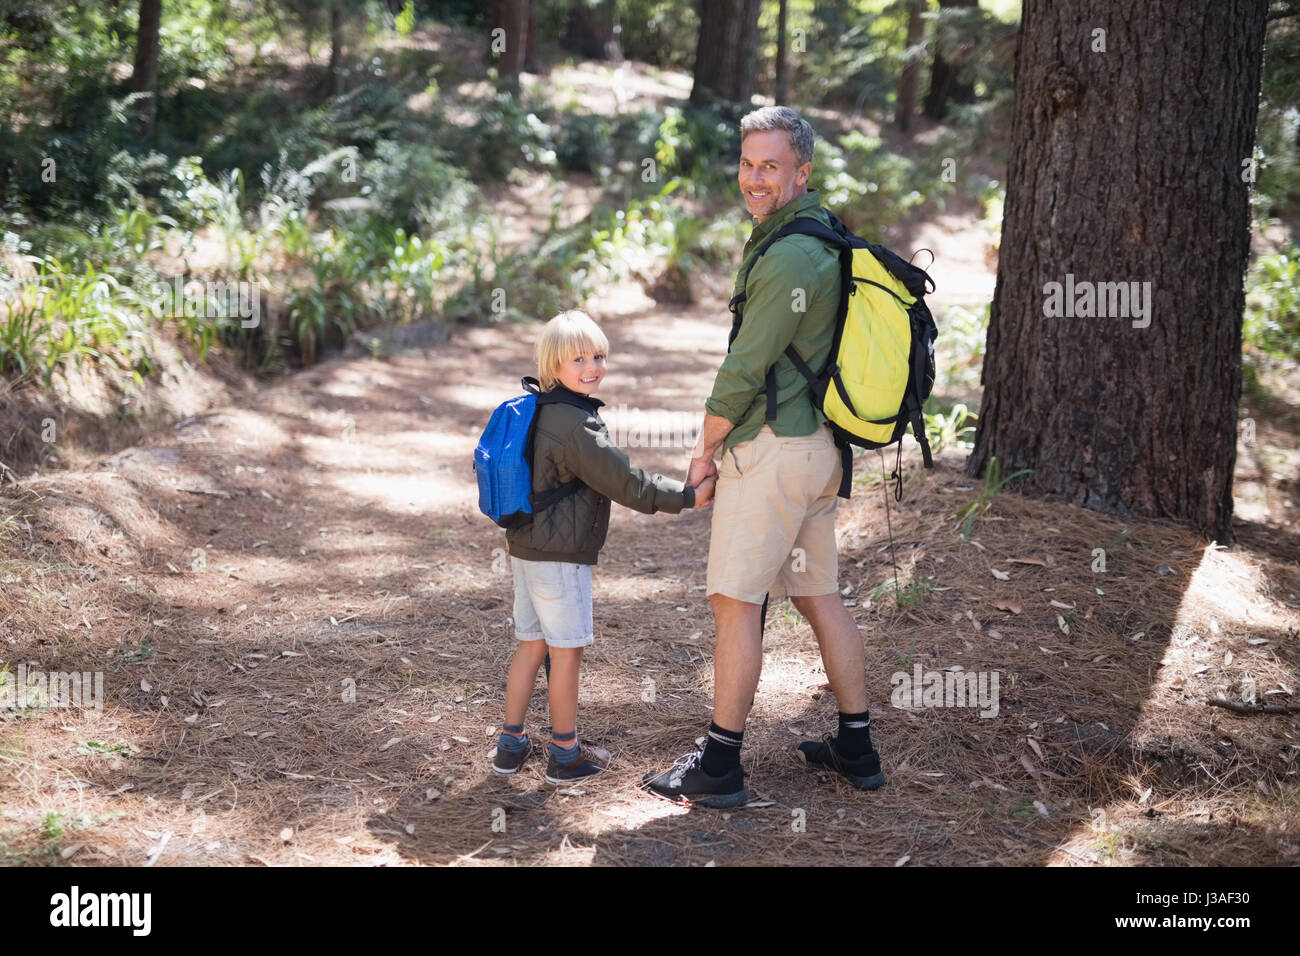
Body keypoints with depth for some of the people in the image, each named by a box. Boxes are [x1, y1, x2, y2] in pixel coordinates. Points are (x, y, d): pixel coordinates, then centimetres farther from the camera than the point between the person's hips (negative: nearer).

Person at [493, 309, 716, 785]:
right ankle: (565, 754, 11)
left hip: (526, 548, 9)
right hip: (560, 556, -9)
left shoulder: (539, 412, 10)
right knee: (567, 650, 2)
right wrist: (688, 495, -13)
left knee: (530, 645, 16)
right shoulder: (577, 425, -20)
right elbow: (625, 482, -19)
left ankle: (511, 743, 22)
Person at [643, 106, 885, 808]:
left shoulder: (789, 257, -19)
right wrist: (721, 437, 19)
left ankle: (719, 768, 0)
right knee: (819, 593, 15)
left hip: (772, 449, -10)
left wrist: (706, 449, -4)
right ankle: (856, 749, 23)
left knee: (735, 599, -5)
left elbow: (746, 370, -16)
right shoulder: (823, 233, 15)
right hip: (817, 442, 10)